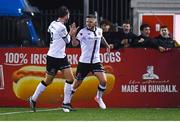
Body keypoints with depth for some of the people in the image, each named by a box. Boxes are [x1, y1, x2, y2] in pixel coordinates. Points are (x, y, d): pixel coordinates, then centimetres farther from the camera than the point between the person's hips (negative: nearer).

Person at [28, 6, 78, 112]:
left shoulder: (53, 24, 5)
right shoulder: (61, 27, -20)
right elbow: (67, 40, -7)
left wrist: (70, 33, 13)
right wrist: (70, 33, 11)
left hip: (61, 56, 9)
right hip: (53, 57, -9)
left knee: (70, 79, 7)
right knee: (48, 81, -1)